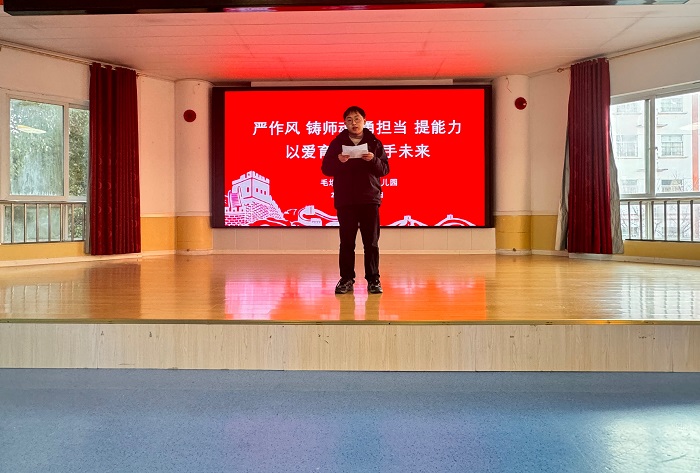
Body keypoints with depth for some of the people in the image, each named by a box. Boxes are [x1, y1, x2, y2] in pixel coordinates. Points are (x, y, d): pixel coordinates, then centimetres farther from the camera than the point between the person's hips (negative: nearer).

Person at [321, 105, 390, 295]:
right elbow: (326, 169, 3)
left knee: (371, 242, 2)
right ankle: (346, 279, 10)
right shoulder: (337, 143, 7)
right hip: (345, 200, 0)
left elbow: (385, 169, 3)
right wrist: (338, 161, -17)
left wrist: (374, 160, -16)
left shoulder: (374, 143, 7)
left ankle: (373, 280, 9)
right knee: (346, 242, 2)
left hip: (369, 199, 0)